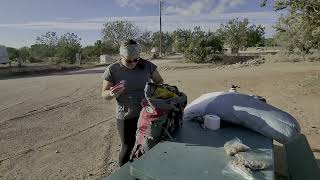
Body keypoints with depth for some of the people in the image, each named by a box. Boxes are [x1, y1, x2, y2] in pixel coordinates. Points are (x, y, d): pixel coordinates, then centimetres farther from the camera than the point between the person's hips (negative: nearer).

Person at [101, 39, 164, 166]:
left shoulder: (147, 65, -4)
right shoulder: (112, 70, -9)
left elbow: (159, 82, 7)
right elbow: (104, 94, -4)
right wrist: (112, 93, -27)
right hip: (126, 116, -2)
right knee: (127, 147, 10)